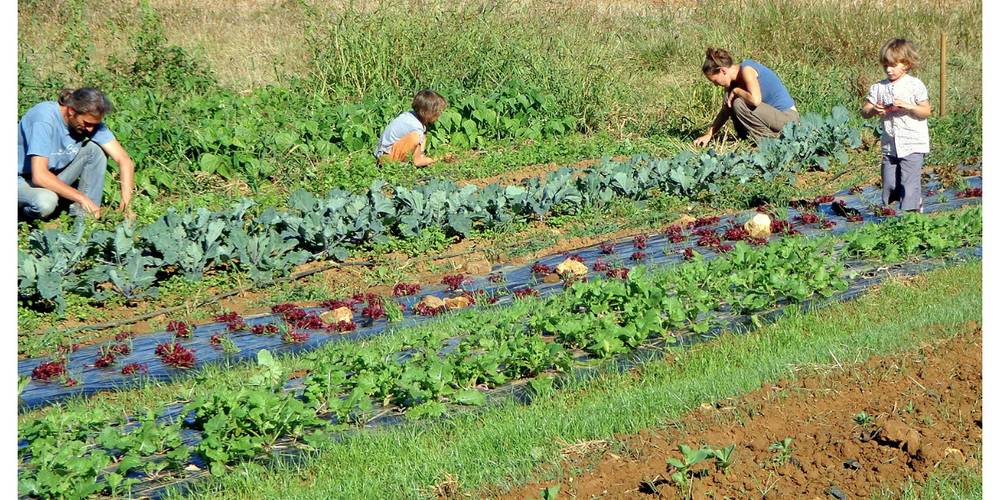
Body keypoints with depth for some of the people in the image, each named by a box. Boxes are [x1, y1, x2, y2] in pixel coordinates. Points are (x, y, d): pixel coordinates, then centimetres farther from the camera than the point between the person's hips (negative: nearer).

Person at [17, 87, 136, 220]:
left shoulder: (90, 119, -12)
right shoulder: (44, 119, -30)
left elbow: (124, 160, -14)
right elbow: (39, 175, -36)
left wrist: (126, 203, -26)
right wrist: (82, 198, -33)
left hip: (56, 175, 6)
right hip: (23, 179, -6)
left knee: (95, 150, -14)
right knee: (45, 202, -38)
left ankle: (83, 214, -10)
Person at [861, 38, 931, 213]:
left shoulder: (915, 85, -5)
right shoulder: (879, 87, 5)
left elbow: (926, 112, -5)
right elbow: (864, 111, 7)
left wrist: (908, 106, -20)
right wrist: (873, 110, -15)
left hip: (913, 145, -4)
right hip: (890, 147, 5)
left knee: (909, 182, -9)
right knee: (889, 184, 10)